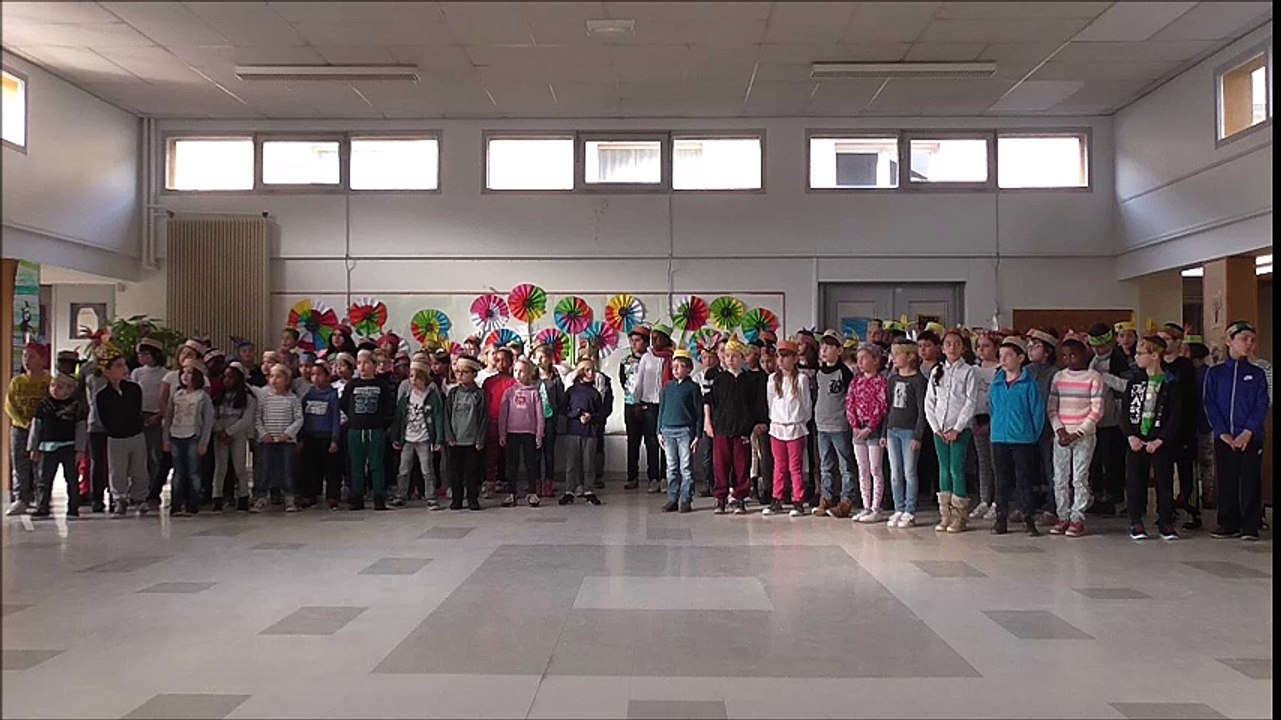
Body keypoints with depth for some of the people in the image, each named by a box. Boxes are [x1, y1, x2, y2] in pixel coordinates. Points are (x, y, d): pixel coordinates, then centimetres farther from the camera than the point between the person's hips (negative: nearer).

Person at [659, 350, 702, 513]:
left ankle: (686, 500, 5)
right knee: (671, 468, 9)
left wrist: (697, 435, -6)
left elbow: (699, 412, -2)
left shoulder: (693, 387, -1)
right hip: (668, 430, 4)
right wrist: (660, 431, 10)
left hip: (685, 431, -4)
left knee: (686, 468, -1)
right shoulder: (667, 387, 11)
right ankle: (672, 500, 14)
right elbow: (661, 409, 16)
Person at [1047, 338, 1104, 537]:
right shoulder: (1059, 377, 10)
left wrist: (1076, 434, -10)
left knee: (1080, 478, -4)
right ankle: (1063, 517, 12)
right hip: (1061, 436, 4)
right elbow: (1051, 408, 8)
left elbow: (1097, 411, -6)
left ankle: (1077, 518, 3)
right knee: (1060, 478, 3)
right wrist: (1061, 431, -6)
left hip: (1084, 436, -4)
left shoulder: (1093, 377, -2)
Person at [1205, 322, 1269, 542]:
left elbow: (1262, 406, -1)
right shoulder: (1214, 373, 5)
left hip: (1250, 438, 0)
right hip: (1223, 438, 0)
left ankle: (1250, 526, 8)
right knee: (1225, 482, 4)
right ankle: (1228, 525, 14)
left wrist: (1248, 432, -13)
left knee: (1250, 482, 1)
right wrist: (1222, 433, -10)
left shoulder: (1257, 374, 6)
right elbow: (1210, 405, 1)